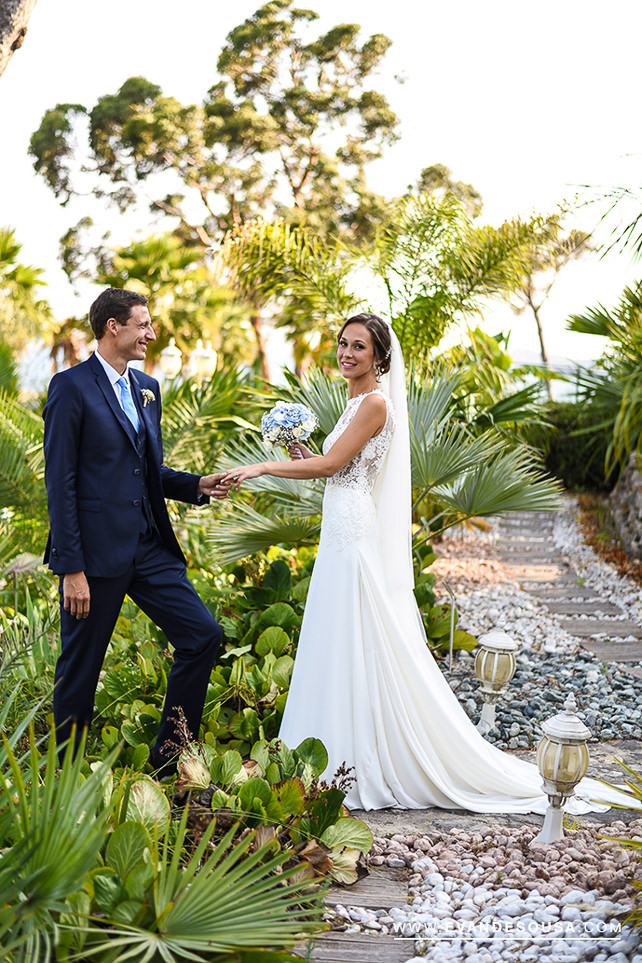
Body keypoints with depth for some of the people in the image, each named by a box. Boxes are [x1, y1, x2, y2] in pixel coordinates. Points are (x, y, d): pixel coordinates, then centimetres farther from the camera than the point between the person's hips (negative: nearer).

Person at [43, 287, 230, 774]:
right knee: (80, 666, 4)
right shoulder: (71, 387, -8)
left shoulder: (148, 388, 15)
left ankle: (170, 758, 14)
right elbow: (60, 482, -13)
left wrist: (198, 485, 2)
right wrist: (71, 568, -17)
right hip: (95, 550, -7)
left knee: (204, 635, 2)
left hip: (150, 547, 7)